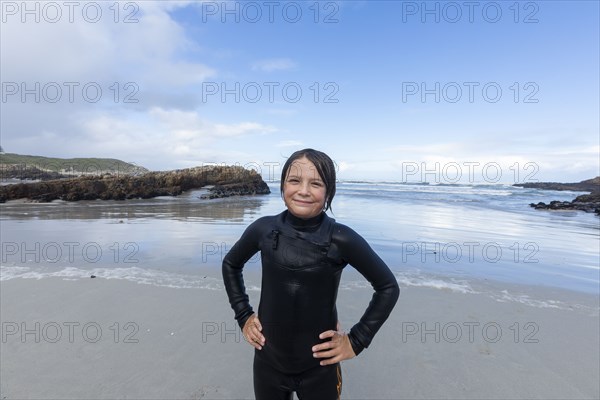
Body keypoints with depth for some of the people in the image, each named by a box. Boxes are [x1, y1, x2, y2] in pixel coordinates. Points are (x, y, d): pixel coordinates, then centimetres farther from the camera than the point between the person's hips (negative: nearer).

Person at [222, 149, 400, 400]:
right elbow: (230, 264, 7)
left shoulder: (341, 240, -19)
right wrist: (243, 316, 2)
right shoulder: (263, 229, -12)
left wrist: (356, 341, -6)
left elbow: (388, 287, -6)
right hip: (267, 363, 2)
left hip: (319, 368, -2)